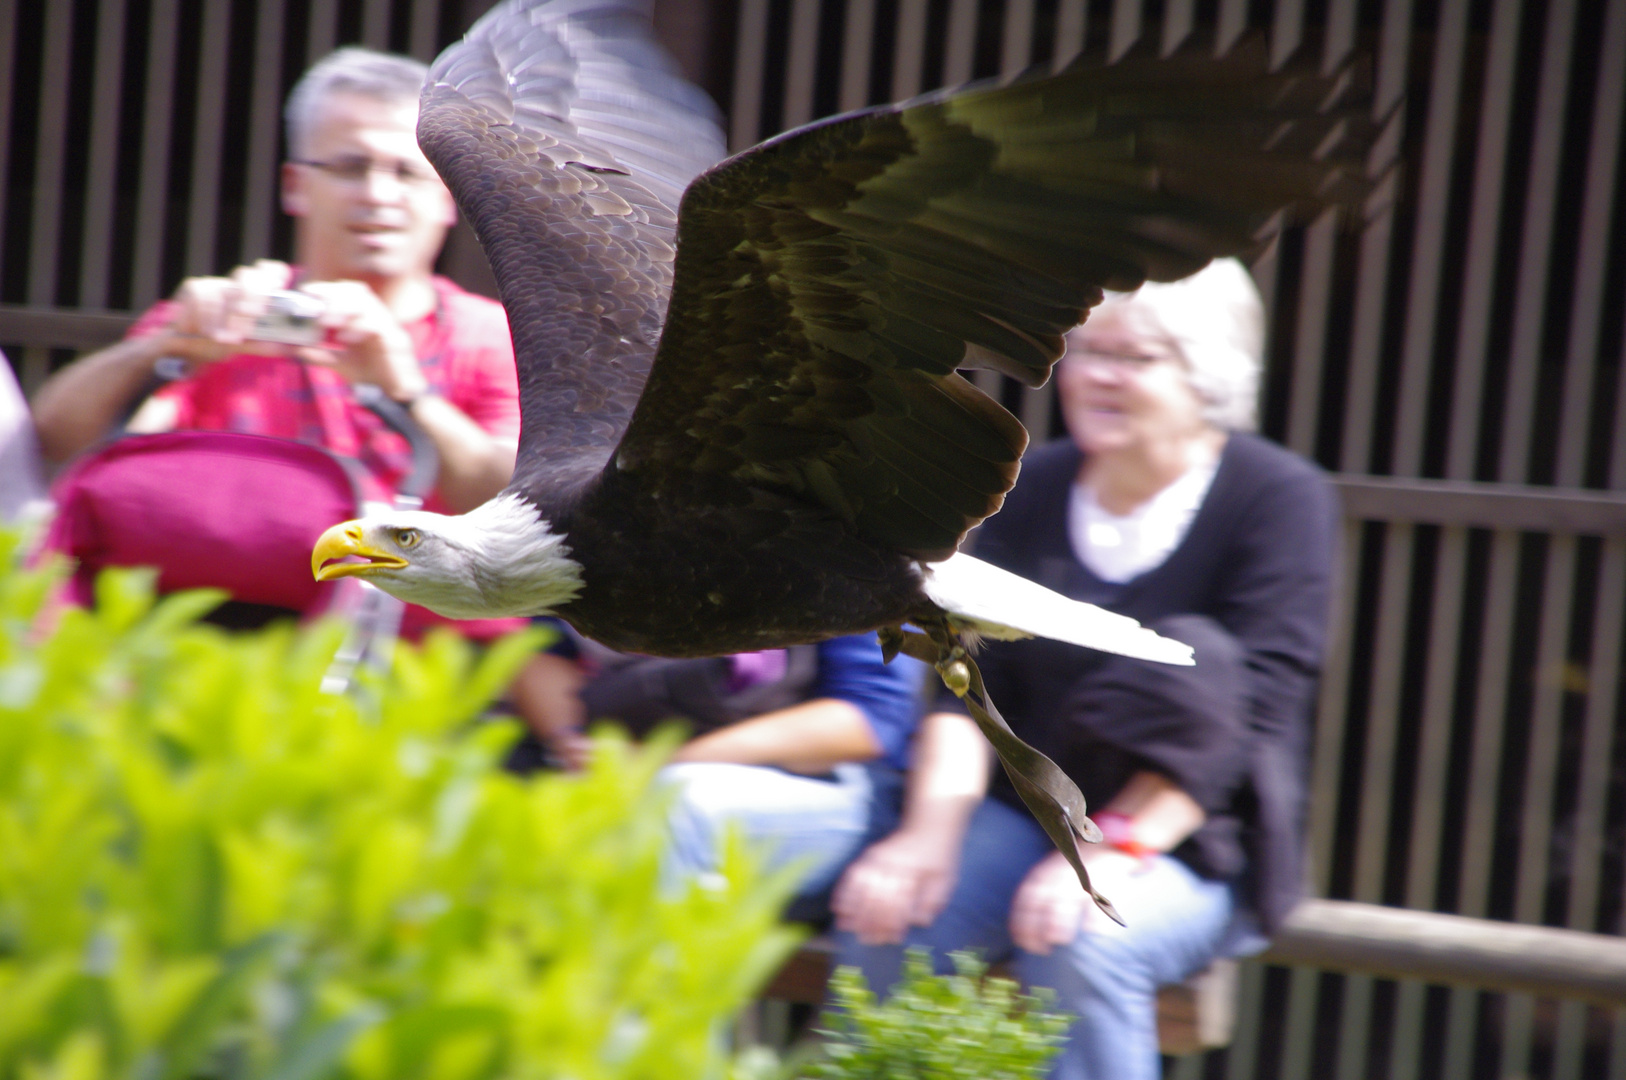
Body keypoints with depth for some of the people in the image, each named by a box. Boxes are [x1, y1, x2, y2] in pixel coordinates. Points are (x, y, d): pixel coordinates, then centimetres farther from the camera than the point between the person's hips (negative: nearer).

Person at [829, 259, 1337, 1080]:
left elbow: (1252, 712, -16)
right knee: (882, 923, -24)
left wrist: (1113, 852, -26)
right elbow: (971, 679, 0)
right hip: (1026, 810, 4)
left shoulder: (1279, 498, -7)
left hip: (1193, 840, -4)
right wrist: (930, 829, -17)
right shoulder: (1031, 491, 9)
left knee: (1081, 948, -34)